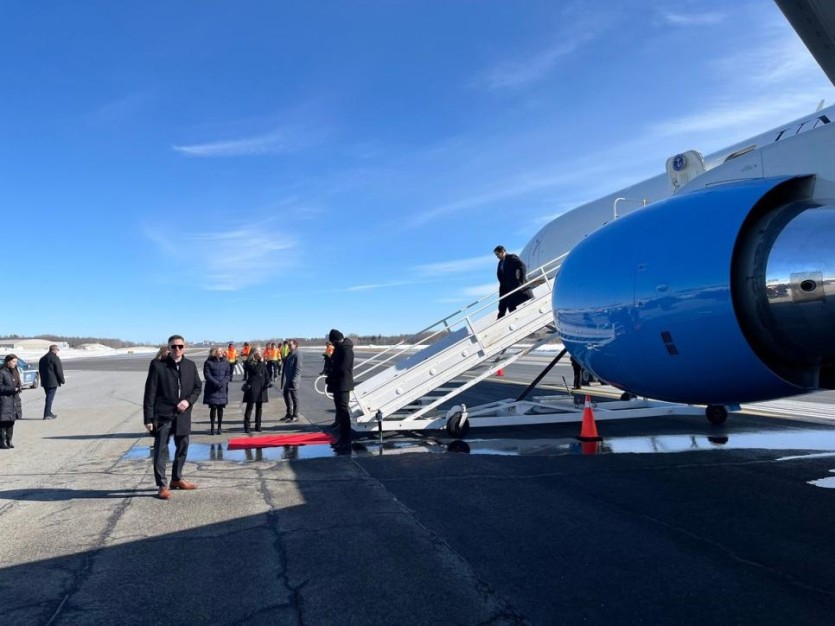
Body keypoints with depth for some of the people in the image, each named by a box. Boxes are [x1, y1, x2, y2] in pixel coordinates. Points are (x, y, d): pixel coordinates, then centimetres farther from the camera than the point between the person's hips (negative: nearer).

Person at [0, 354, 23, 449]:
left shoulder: (15, 372, 15)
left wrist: (18, 389, 3)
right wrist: (12, 389, -19)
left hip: (14, 400, 7)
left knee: (11, 421, 10)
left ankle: (9, 440, 17)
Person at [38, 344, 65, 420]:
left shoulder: (42, 358, 15)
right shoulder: (55, 358, -12)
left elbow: (40, 371, 20)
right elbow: (59, 371, -13)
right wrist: (62, 380, -4)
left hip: (44, 382, 8)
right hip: (53, 382, -8)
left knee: (48, 397, 16)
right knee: (50, 397, -6)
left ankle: (49, 413, 21)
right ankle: (47, 414, -6)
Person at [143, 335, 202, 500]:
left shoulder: (190, 365, 4)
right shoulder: (157, 365, -7)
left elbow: (198, 387, 11)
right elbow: (150, 393, -7)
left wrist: (188, 401, -9)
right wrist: (148, 417, -10)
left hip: (183, 415, 5)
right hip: (162, 414, -4)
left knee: (183, 447, 14)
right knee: (160, 450, 0)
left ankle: (177, 479, 32)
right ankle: (162, 485, 10)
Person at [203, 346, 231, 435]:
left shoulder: (225, 362, 9)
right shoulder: (208, 362, 0)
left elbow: (228, 374, 7)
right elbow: (207, 374, -6)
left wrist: (223, 382, -11)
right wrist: (216, 383, -16)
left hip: (223, 388, 3)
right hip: (212, 389, -2)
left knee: (220, 408, 6)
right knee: (213, 407, -3)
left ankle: (220, 427, 14)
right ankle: (212, 427, 4)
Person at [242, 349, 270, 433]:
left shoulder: (263, 363, 10)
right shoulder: (249, 363, -6)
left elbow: (266, 373, 11)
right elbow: (255, 370, -21)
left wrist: (268, 382, -2)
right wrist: (260, 362, -18)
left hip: (262, 387, 5)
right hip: (252, 387, -5)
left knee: (259, 407, 10)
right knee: (250, 406, -2)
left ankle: (258, 426, 17)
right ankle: (246, 426, 3)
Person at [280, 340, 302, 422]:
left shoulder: (297, 354, -14)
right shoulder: (289, 353, 13)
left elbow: (298, 369, -19)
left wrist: (294, 380, -22)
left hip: (294, 380, -9)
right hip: (287, 380, 9)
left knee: (294, 398, 0)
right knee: (286, 395, 15)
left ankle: (295, 416, 10)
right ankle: (289, 414, 27)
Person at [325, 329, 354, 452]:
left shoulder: (346, 350, -15)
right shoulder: (339, 349, 16)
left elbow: (342, 369, -21)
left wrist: (329, 379, -11)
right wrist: (330, 378, 4)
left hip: (343, 386, -10)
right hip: (338, 385, 10)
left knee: (343, 412, -9)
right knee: (341, 412, 14)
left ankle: (346, 442, -7)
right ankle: (342, 439, 23)